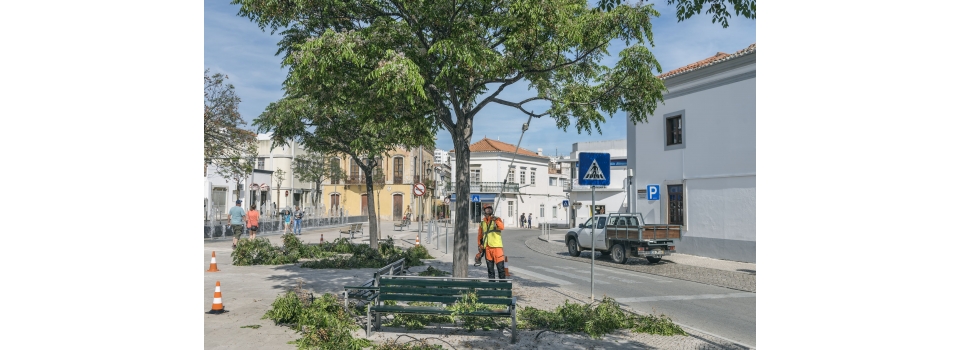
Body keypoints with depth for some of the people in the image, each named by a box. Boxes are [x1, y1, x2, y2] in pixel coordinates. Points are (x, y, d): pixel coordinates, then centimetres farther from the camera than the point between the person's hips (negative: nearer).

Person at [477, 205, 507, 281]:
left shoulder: (497, 219, 2)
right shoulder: (482, 223, 14)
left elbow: (502, 227, -18)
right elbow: (479, 235, 22)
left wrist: (496, 220, -33)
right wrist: (479, 244, 12)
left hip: (496, 246, -4)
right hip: (487, 248, 4)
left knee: (500, 266, -9)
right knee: (490, 267, 9)